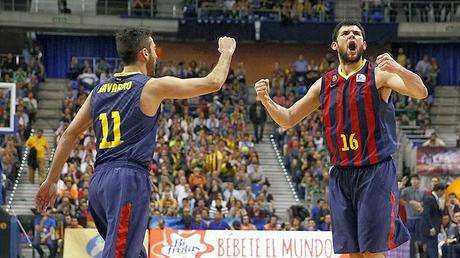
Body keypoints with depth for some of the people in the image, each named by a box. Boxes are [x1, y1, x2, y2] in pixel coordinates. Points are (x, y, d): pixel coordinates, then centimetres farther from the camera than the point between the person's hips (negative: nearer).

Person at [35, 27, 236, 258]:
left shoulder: (100, 90, 16)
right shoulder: (152, 87, -2)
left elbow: (68, 135, 15)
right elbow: (213, 83, 3)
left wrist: (51, 181, 20)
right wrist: (226, 52, 22)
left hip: (99, 181, 8)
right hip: (129, 180, -8)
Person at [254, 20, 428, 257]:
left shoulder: (378, 75, -3)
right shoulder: (324, 84, 10)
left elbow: (420, 93, -18)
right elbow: (288, 120, 16)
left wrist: (397, 69, -37)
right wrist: (266, 100, -3)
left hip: (376, 173, -5)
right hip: (341, 176, 5)